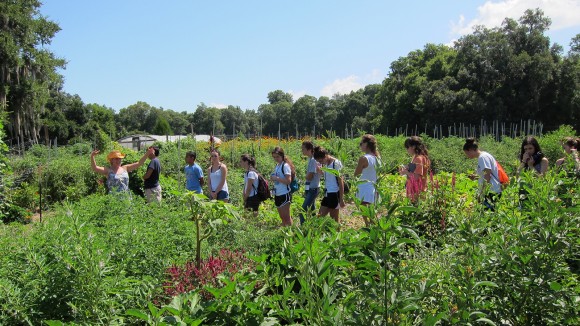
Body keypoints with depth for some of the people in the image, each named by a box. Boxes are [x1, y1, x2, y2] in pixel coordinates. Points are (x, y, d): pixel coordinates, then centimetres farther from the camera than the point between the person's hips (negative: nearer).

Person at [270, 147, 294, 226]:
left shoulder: (285, 166, -12)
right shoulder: (277, 166, 13)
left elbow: (288, 181, -20)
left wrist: (276, 178, -21)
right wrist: (273, 178, 0)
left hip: (284, 194, -9)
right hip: (277, 195, 9)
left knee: (286, 217, -4)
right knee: (282, 217, 14)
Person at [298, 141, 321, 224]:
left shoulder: (313, 160, -18)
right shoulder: (310, 159, 10)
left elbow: (309, 177, -20)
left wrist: (306, 176, 2)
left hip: (313, 189, -10)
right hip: (311, 189, 10)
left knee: (303, 211, -13)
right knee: (312, 210, 18)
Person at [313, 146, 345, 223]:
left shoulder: (336, 163, -14)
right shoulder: (326, 164, 10)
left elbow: (341, 182, -15)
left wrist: (341, 199, -16)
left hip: (335, 194, -9)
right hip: (327, 194, 9)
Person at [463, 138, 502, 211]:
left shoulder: (483, 157, -11)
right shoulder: (481, 157, 17)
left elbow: (488, 175, -18)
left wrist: (482, 192, -17)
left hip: (492, 192, -9)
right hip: (493, 191, 9)